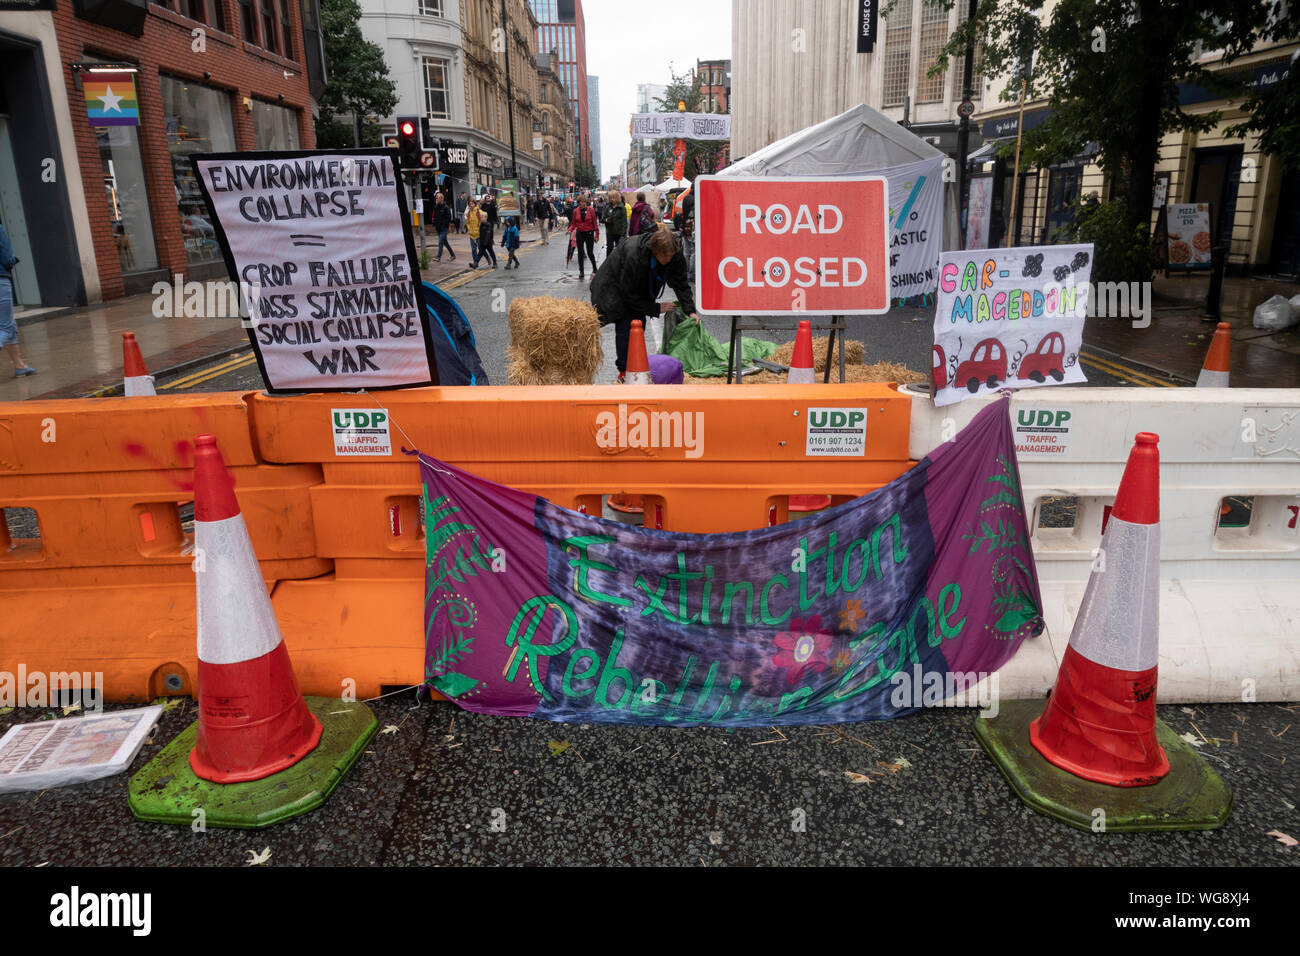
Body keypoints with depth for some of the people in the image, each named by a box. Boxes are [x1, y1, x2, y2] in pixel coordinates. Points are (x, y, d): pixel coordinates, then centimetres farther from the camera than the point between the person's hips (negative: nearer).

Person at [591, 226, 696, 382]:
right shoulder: (633, 255, -40)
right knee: (625, 325, -14)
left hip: (639, 289, 6)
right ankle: (624, 371, -6)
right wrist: (656, 308, -27)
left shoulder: (674, 255, -24)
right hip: (615, 286, -6)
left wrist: (690, 311, -28)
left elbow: (681, 284, -16)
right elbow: (628, 293, -30)